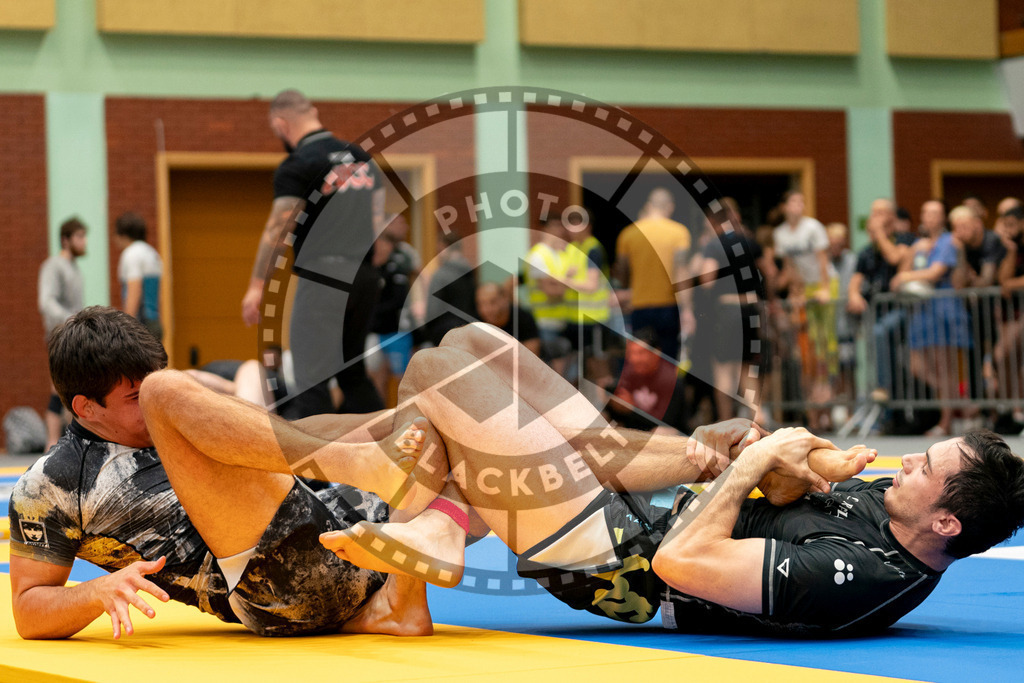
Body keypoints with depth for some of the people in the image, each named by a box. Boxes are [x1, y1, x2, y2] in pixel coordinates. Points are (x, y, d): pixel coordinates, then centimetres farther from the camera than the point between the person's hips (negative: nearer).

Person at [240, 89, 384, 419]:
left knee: (311, 379, -10)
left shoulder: (297, 166, -6)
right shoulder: (362, 158, 16)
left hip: (323, 277, -7)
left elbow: (277, 230, -10)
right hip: (365, 277, 7)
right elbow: (378, 222, 18)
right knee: (353, 373, 19)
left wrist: (256, 286, -8)